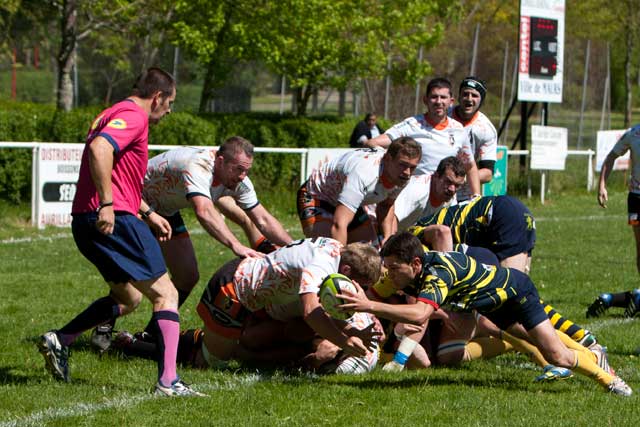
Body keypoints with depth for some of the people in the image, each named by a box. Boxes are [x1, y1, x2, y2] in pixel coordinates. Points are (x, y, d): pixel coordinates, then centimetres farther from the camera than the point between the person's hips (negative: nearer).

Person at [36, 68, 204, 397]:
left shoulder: (114, 114, 23)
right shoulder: (133, 117, -9)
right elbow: (99, 148, -27)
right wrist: (107, 204, -28)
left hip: (85, 222, 10)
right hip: (114, 220, -10)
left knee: (128, 298, 24)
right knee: (166, 294, -5)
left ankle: (60, 340, 17)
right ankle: (168, 381, -14)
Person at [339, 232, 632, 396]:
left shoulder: (437, 274, -45)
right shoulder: (412, 270, -21)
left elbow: (419, 315, -63)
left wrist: (369, 306, -65)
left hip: (514, 290, -9)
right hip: (495, 304, 9)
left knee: (557, 356, -11)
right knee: (528, 338, 31)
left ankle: (605, 376, 18)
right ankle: (593, 355, 54)